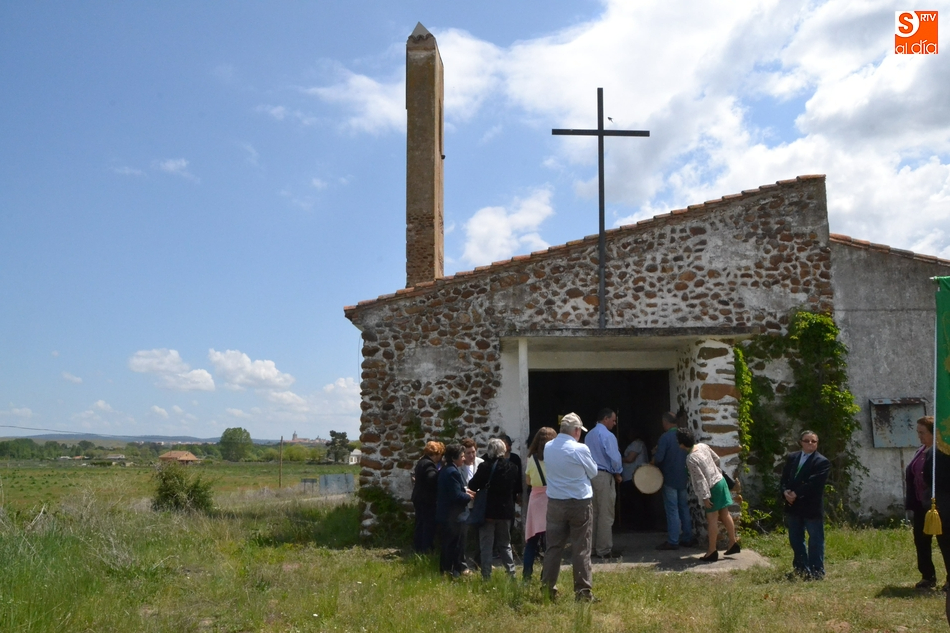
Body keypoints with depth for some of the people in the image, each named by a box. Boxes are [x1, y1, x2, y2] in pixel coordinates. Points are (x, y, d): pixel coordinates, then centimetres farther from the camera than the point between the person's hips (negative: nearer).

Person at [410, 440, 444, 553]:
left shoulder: (421, 462, 13)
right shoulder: (429, 465, -20)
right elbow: (433, 479, -34)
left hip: (419, 498, 10)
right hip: (427, 501, -10)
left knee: (420, 524, 17)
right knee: (429, 526, -3)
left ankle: (417, 547, 24)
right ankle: (426, 549, 1)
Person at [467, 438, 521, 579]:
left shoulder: (485, 467, -15)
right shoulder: (513, 468, -3)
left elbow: (472, 486, -11)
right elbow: (518, 489, 6)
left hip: (488, 510, -4)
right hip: (506, 511, 4)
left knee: (486, 545, 5)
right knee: (505, 544, 17)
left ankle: (486, 575, 3)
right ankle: (511, 572, 13)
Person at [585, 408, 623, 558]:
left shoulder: (589, 435, 10)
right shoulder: (608, 436, -14)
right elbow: (615, 458, -16)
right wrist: (617, 473, 1)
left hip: (590, 475, 8)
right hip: (604, 476, -8)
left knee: (593, 513, 13)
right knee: (606, 515, -2)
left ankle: (592, 547, 19)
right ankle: (604, 550, 2)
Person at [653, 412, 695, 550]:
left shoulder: (665, 437, -16)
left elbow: (658, 458, -20)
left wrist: (653, 460, 0)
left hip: (670, 479, -7)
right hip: (684, 478, 7)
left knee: (672, 510, -2)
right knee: (684, 508, 14)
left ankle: (673, 541, 0)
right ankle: (687, 538, 19)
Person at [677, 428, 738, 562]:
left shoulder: (691, 459, -24)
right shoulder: (702, 446, -2)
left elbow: (701, 479, -23)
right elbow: (717, 459, 12)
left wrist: (705, 497, -18)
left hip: (712, 487, -8)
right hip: (720, 481, 8)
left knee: (712, 519, 0)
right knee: (725, 514, 16)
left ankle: (712, 552, 8)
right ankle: (733, 544, 26)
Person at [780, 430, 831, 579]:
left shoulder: (822, 462, -8)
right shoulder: (792, 458, 11)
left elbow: (813, 483, -18)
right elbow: (784, 478, 8)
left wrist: (796, 494, -20)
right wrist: (785, 491, -11)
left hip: (812, 507, -6)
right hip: (793, 506, 6)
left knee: (815, 540, 2)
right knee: (795, 539, 14)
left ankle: (816, 572, 9)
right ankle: (801, 568, 27)